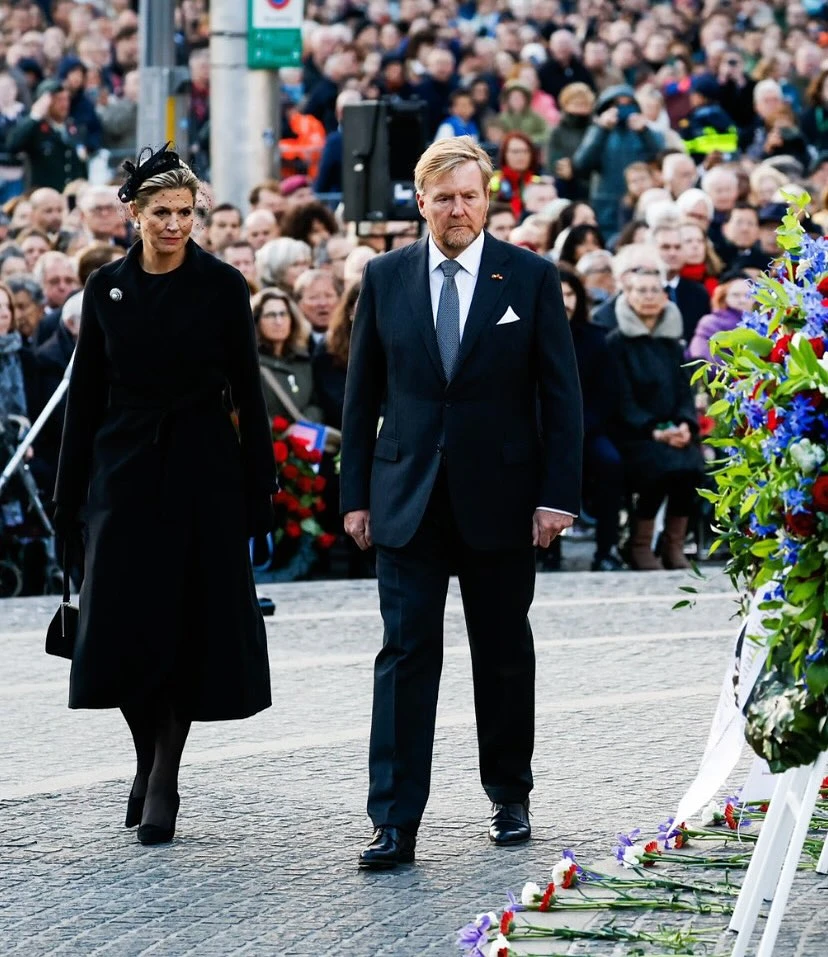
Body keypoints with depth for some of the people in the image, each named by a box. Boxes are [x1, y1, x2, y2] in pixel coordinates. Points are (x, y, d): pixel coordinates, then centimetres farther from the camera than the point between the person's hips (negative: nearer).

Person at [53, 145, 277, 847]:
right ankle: (149, 758, 22)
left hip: (202, 470, -2)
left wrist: (259, 490, -5)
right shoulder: (107, 288, 4)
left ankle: (165, 780, 6)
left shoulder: (222, 285, -3)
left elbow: (247, 390, -1)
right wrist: (71, 495, 7)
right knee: (125, 624, 0)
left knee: (189, 625, -1)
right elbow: (86, 393, 8)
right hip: (125, 468, 2)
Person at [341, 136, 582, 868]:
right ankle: (395, 823, -7)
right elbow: (362, 394, 8)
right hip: (408, 499, 0)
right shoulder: (386, 278, 4)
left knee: (504, 656, 12)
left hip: (500, 499, 0)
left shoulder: (531, 277, -1)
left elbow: (561, 394, -1)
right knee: (405, 656, -5)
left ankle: (510, 797, 27)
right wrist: (356, 494, 3)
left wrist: (559, 494, -7)